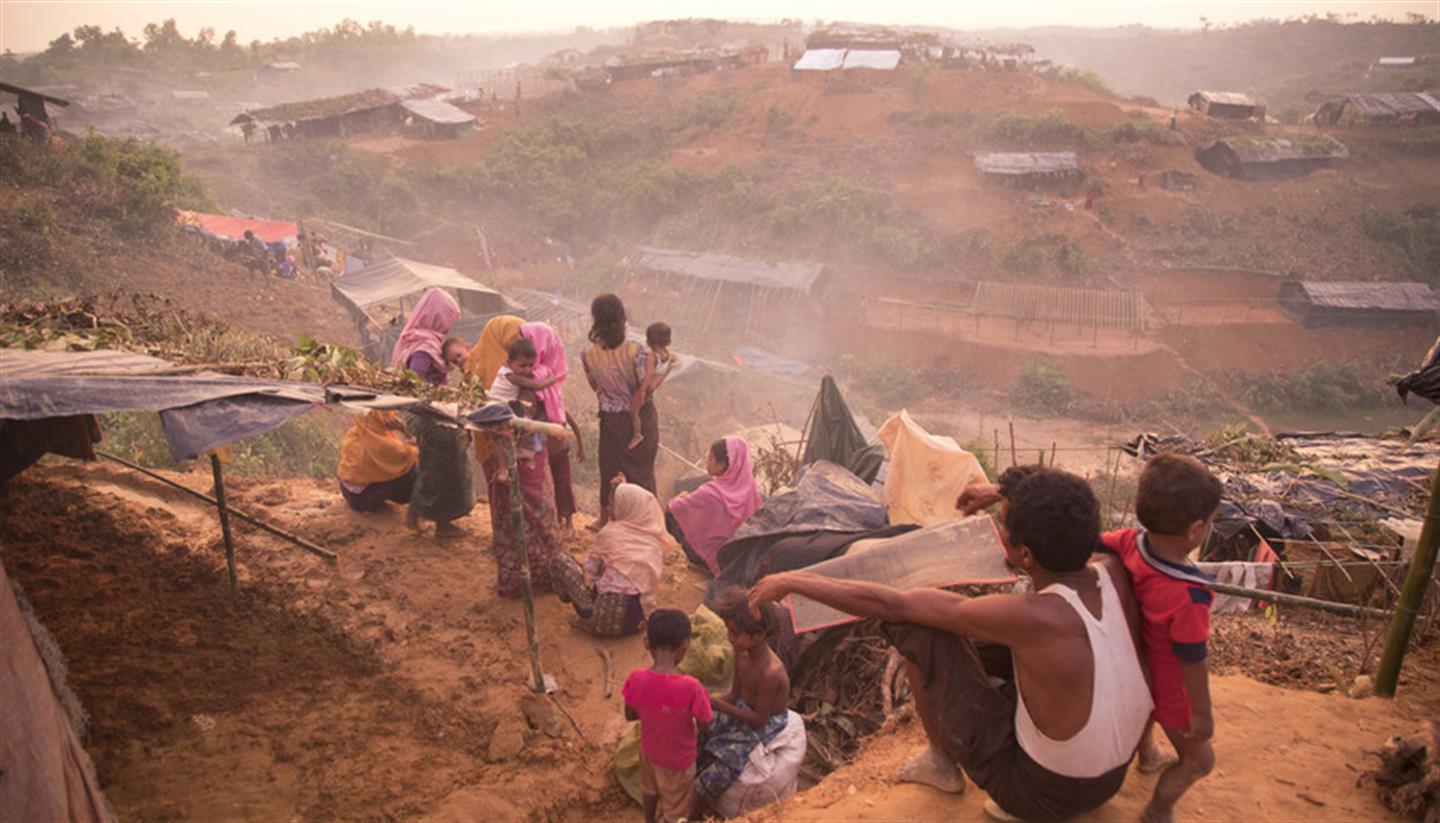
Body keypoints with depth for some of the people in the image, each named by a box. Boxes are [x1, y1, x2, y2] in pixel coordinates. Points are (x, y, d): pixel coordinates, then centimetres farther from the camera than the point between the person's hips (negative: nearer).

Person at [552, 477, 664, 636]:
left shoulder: (611, 532, -7)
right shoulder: (655, 534, 4)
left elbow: (589, 571, -1)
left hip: (609, 618, -5)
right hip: (640, 619, 5)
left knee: (561, 559, 4)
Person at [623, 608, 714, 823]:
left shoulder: (636, 679, -25)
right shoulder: (690, 687, -36)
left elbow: (630, 715, -8)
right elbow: (704, 724, -20)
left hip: (649, 750, 4)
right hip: (678, 759, -4)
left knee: (650, 789, 35)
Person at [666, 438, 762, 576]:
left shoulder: (710, 493, -30)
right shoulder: (749, 488, -15)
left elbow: (673, 508, -18)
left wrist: (675, 501, 7)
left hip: (713, 556, -6)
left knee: (670, 517, 1)